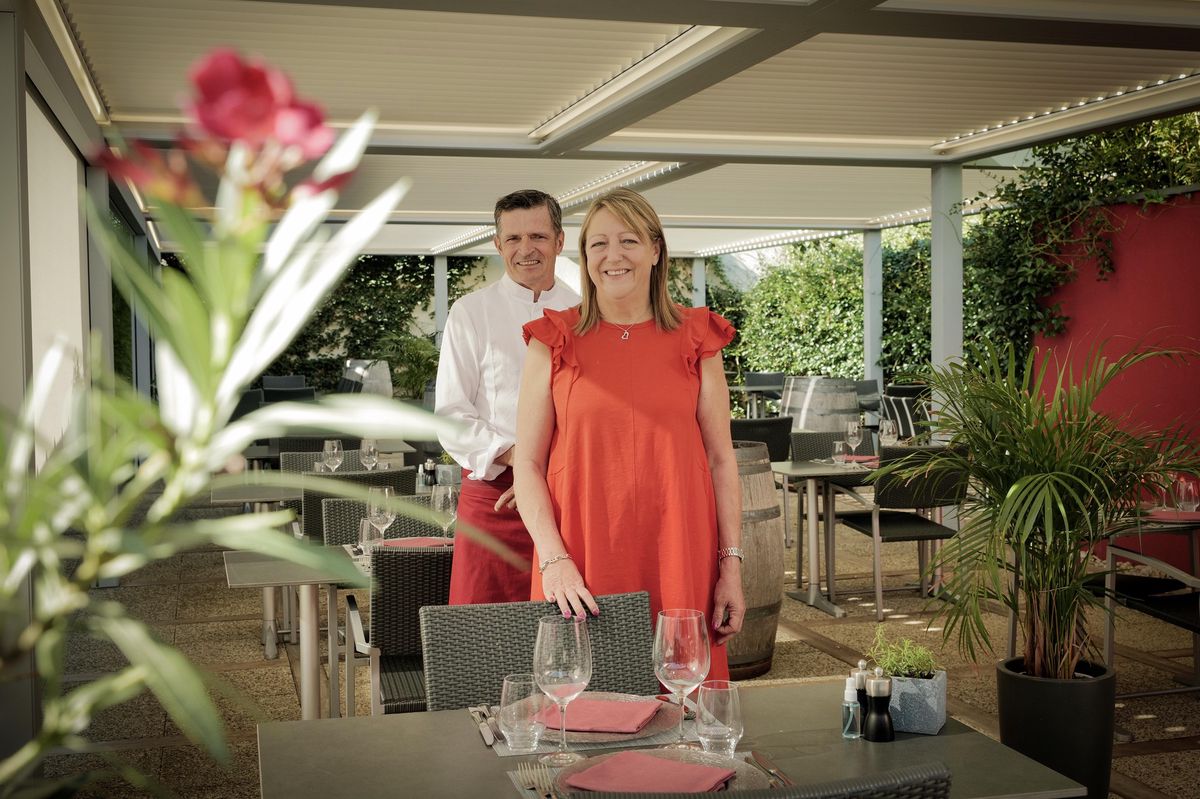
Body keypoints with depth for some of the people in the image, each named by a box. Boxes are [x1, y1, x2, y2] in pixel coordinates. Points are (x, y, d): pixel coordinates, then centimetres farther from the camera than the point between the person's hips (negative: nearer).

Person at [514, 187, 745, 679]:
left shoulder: (696, 339, 7)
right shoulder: (554, 343, 4)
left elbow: (721, 459, 7)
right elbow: (528, 463, 1)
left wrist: (731, 566, 2)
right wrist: (553, 559, -11)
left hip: (679, 560, 1)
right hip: (580, 568, -1)